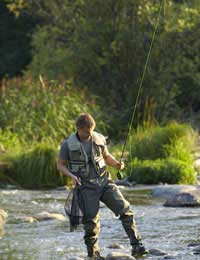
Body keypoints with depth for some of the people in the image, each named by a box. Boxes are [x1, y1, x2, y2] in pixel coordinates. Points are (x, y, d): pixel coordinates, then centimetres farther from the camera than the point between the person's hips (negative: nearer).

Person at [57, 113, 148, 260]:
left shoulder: (99, 139, 4)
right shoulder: (68, 144, -5)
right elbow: (60, 165, 3)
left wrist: (117, 164, -1)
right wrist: (71, 175, -15)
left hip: (104, 182, 3)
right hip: (86, 187, -3)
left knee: (125, 210, -11)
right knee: (91, 221, -5)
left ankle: (136, 246, -11)